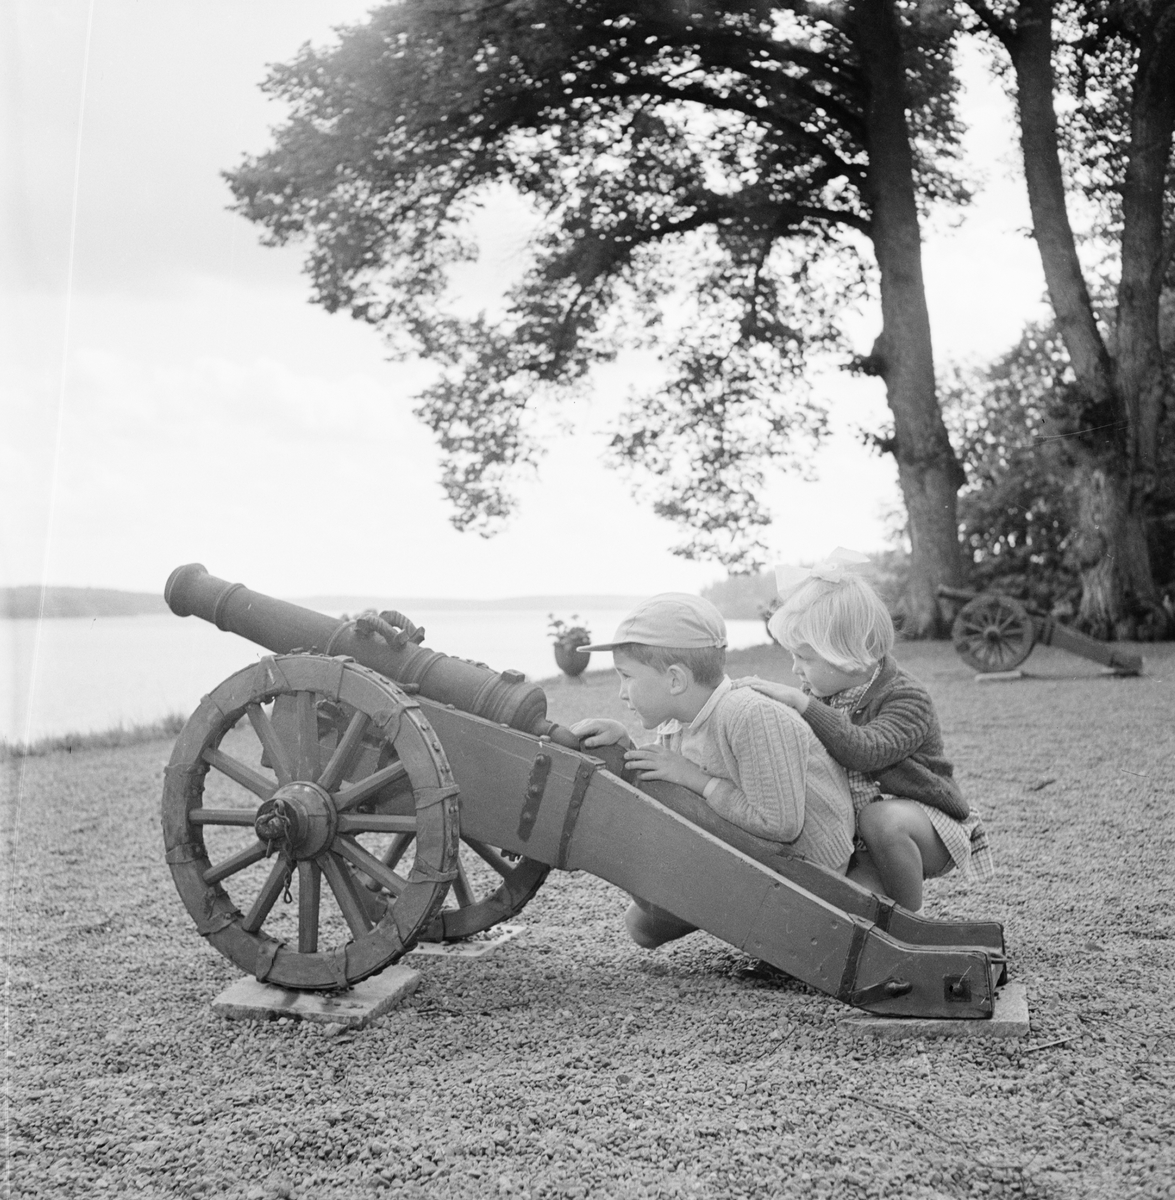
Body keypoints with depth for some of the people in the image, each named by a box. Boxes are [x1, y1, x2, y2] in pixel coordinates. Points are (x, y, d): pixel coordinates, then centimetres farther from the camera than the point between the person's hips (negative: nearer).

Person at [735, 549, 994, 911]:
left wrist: (799, 703, -41)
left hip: (925, 823, -5)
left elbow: (865, 751, -38)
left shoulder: (907, 699, -19)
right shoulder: (820, 692, 2)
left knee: (881, 820, -37)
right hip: (849, 832, 6)